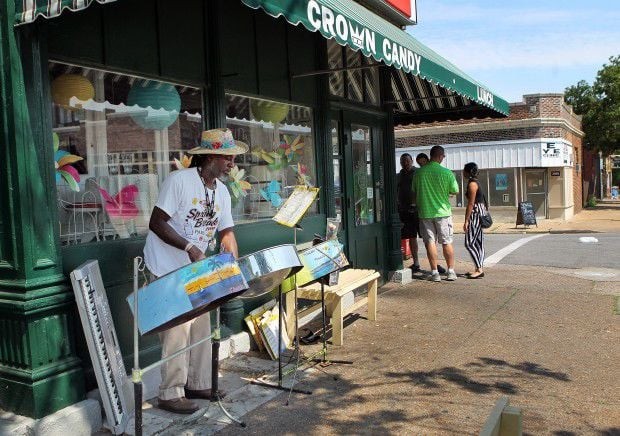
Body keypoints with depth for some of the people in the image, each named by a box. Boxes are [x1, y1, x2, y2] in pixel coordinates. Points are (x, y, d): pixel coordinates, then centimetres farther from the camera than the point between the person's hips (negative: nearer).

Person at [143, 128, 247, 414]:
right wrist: (189, 247, -29)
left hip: (196, 270, 8)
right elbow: (156, 223, -19)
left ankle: (198, 384, 26)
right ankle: (170, 394, 8)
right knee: (178, 331, -5)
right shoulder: (179, 180, -18)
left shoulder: (222, 191, 5)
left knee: (201, 327, 11)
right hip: (167, 269, -7)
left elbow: (226, 231, 10)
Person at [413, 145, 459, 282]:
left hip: (425, 212, 1)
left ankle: (435, 272, 6)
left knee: (430, 242, 6)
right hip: (443, 211, -1)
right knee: (447, 242, 9)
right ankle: (451, 272, 14)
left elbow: (414, 190, 8)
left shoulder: (419, 172, -3)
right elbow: (455, 191, -1)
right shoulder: (447, 172, -9)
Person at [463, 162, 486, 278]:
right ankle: (479, 269, 15)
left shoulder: (472, 184, -15)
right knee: (478, 242, 11)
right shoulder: (474, 182, 16)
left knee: (469, 243, -9)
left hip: (476, 213, -10)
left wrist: (466, 220, -19)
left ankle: (479, 270, -9)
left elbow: (471, 204, -19)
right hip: (479, 213, 10)